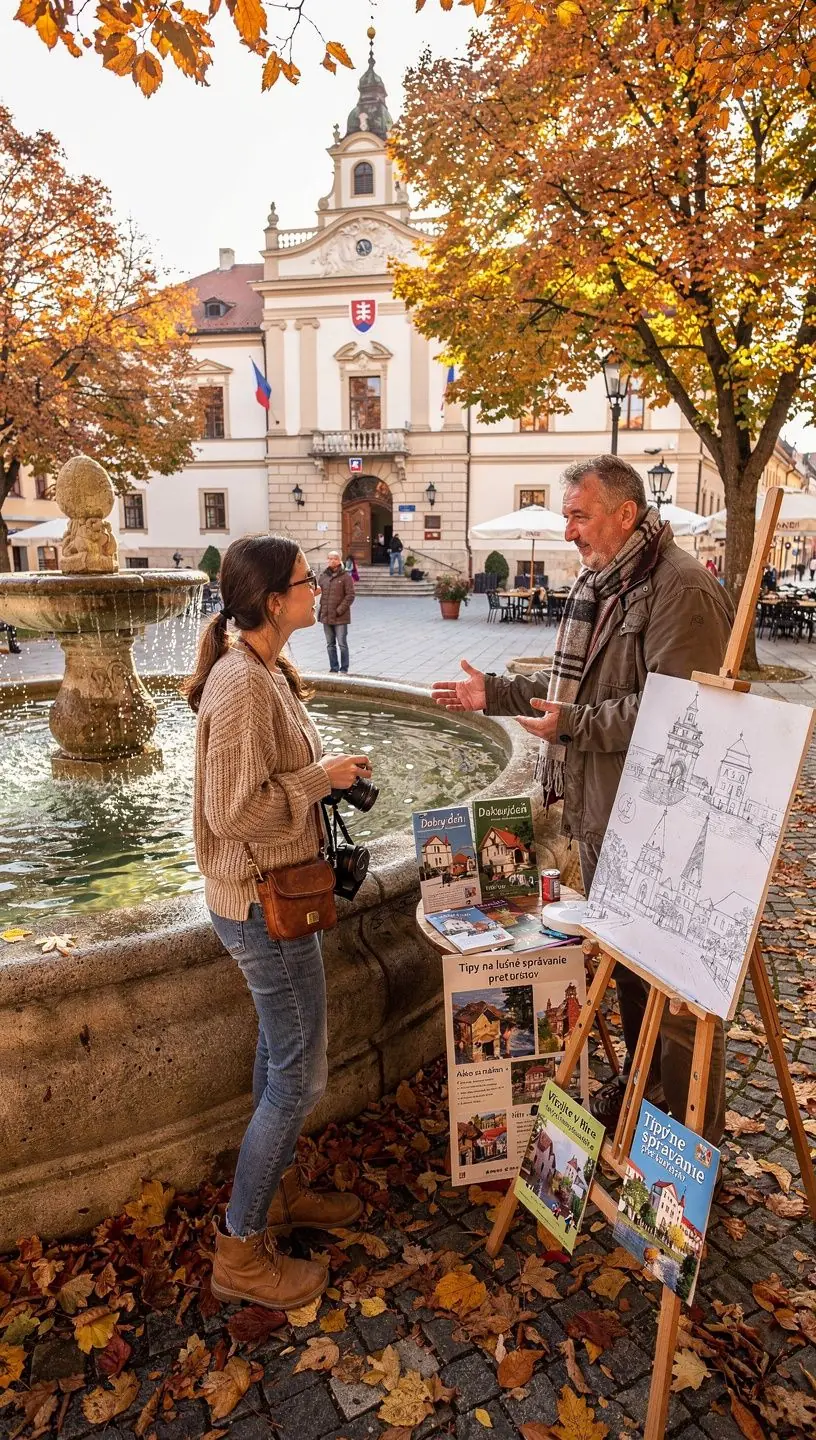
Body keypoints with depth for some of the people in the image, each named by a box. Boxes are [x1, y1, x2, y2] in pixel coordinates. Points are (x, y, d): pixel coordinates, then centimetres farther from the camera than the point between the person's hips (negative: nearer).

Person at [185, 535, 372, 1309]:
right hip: (264, 902, -10)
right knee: (300, 1076, 3)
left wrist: (328, 773, 4)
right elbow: (235, 809, -26)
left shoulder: (263, 671, 7)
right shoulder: (242, 683, -24)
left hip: (272, 891, 10)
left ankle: (278, 1187, 44)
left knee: (279, 1049, 23)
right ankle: (240, 1250, 22)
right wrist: (322, 777, -18)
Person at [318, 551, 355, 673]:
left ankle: (344, 669, 10)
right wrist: (321, 610, 4)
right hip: (326, 617, 5)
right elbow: (320, 593, 14)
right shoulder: (323, 576, 9)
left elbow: (350, 596, -10)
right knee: (330, 645, 12)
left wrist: (339, 610, -14)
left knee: (342, 644, 0)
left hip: (340, 617, -5)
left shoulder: (345, 576, -7)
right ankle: (334, 668, 22)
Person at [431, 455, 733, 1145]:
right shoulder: (597, 584, 13)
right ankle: (642, 1085, 45)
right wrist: (496, 692, 12)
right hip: (599, 810, 9)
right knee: (623, 959, 23)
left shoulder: (681, 588, -17)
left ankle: (695, 1135, 25)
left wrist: (576, 723, -23)